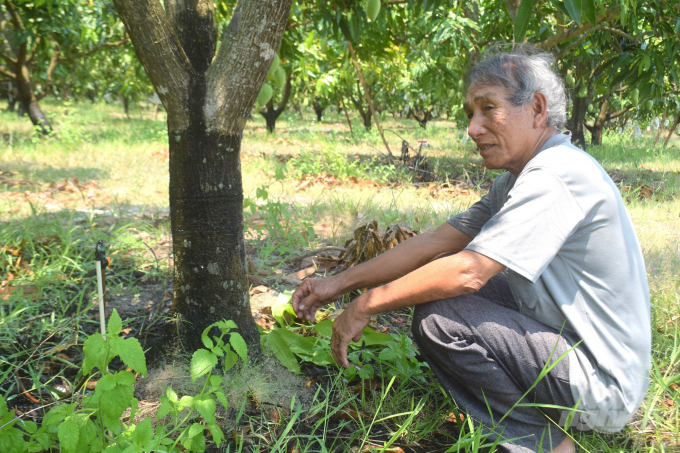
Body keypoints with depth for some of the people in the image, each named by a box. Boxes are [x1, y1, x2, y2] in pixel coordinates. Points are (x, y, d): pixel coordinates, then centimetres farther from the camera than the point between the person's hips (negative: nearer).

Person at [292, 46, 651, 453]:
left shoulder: (558, 175, -23)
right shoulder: (516, 181, 8)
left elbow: (467, 271, -28)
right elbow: (436, 241, 6)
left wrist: (366, 305, -16)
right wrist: (341, 283, 3)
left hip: (602, 385, -10)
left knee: (437, 317, -20)